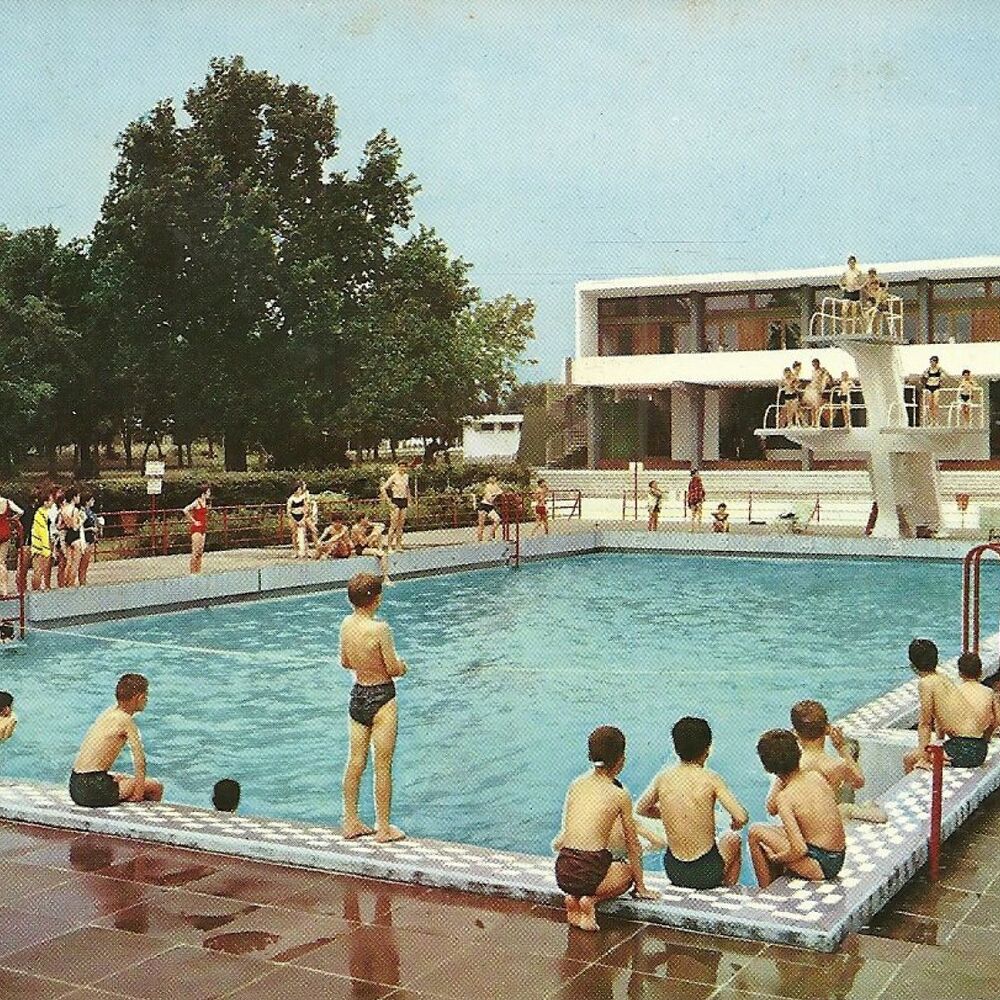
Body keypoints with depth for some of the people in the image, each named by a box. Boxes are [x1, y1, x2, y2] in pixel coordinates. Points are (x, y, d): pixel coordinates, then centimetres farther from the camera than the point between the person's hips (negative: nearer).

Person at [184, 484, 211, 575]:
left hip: (202, 529, 8)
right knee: (195, 551, -6)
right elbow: (185, 510, -24)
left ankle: (198, 570, 15)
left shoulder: (205, 502, 11)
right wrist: (194, 521, -17)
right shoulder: (197, 502, -13)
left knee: (200, 551, 10)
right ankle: (193, 571, -3)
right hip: (196, 529, -8)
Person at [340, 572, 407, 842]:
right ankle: (384, 828, 13)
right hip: (381, 699, -7)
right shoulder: (379, 629, -22)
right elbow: (394, 669, -17)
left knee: (355, 762, 15)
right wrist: (402, 665, 4)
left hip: (357, 696, 7)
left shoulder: (346, 624, -1)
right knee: (383, 766, 4)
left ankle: (351, 822, 24)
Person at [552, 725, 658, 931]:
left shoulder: (576, 784, 8)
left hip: (563, 871, 5)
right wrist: (641, 887, 18)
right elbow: (633, 846, 6)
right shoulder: (620, 795, -3)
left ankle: (572, 897, 10)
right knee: (628, 871, 28)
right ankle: (591, 900, 2)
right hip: (590, 872, -5)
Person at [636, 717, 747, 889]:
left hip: (673, 871, 3)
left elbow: (640, 809, 10)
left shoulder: (663, 777, -5)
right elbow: (741, 818, -19)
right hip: (706, 874, -3)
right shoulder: (710, 779, -15)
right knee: (733, 839, 31)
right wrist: (735, 825, 3)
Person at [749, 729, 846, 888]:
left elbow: (799, 850, -20)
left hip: (819, 866, -7)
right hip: (838, 860, 7)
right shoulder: (816, 776, 1)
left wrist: (777, 858, -5)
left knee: (756, 832, 5)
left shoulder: (785, 797, -18)